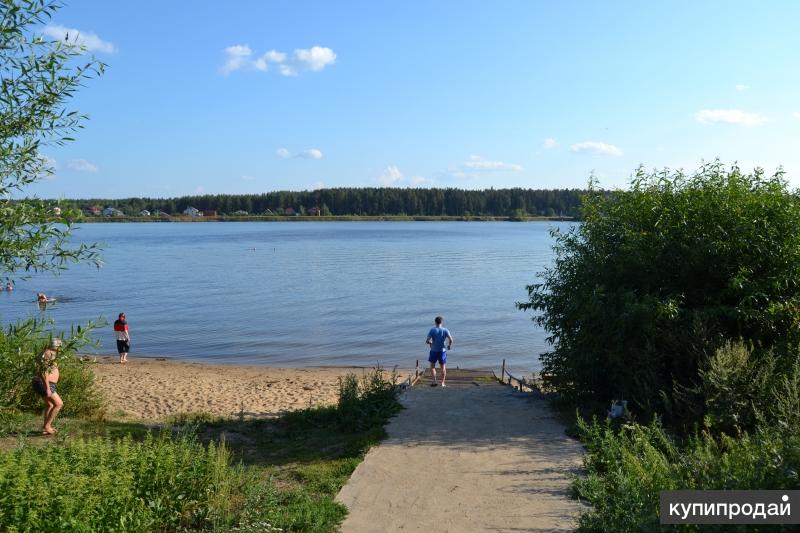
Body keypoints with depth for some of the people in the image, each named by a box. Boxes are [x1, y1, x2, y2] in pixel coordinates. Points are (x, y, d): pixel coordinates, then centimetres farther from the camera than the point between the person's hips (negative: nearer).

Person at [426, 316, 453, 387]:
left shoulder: (432, 330, -9)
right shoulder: (445, 330, -7)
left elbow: (427, 341, -14)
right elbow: (451, 340, -17)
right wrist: (449, 345, 4)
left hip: (434, 351, -1)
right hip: (442, 351, 1)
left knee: (432, 366, 16)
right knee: (443, 367, 13)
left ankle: (434, 381, 4)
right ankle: (442, 383, 11)